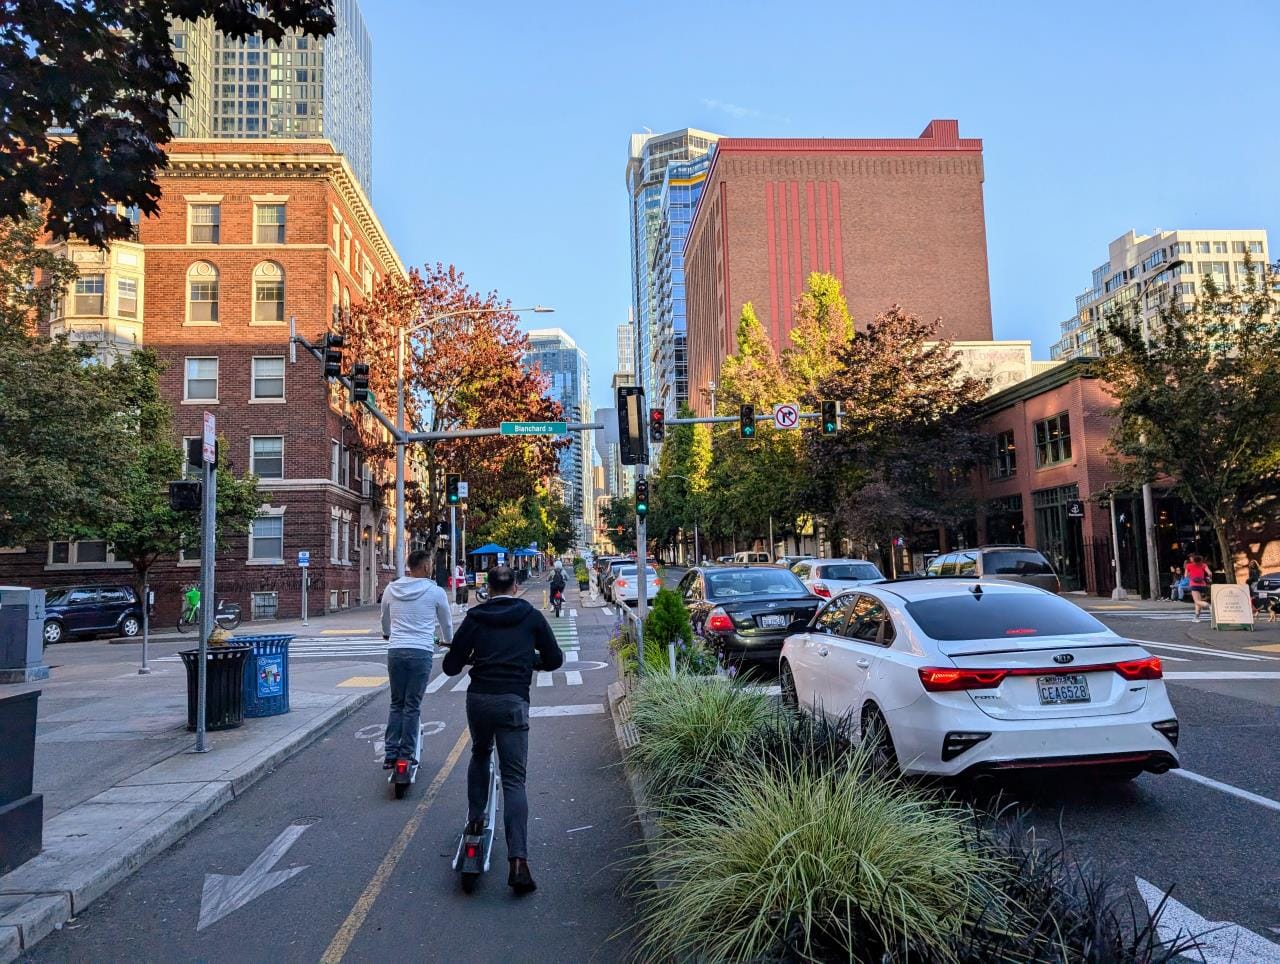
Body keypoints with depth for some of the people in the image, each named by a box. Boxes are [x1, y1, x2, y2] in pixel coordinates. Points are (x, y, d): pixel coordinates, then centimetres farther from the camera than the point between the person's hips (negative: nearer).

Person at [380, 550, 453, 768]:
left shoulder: (391, 589, 8)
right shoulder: (435, 592, -2)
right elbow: (446, 622, 13)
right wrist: (446, 640, 34)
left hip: (395, 651, 4)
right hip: (421, 652, -3)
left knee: (396, 703, 14)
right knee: (412, 706, 4)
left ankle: (390, 754, 13)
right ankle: (406, 754, 8)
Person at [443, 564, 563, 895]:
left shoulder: (475, 617, 6)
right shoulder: (532, 617, 6)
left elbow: (451, 666, 5)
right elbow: (555, 660, 10)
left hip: (479, 698, 2)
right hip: (513, 702, -1)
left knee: (479, 754, 32)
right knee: (514, 780, -2)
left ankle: (475, 819, 32)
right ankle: (518, 861, -12)